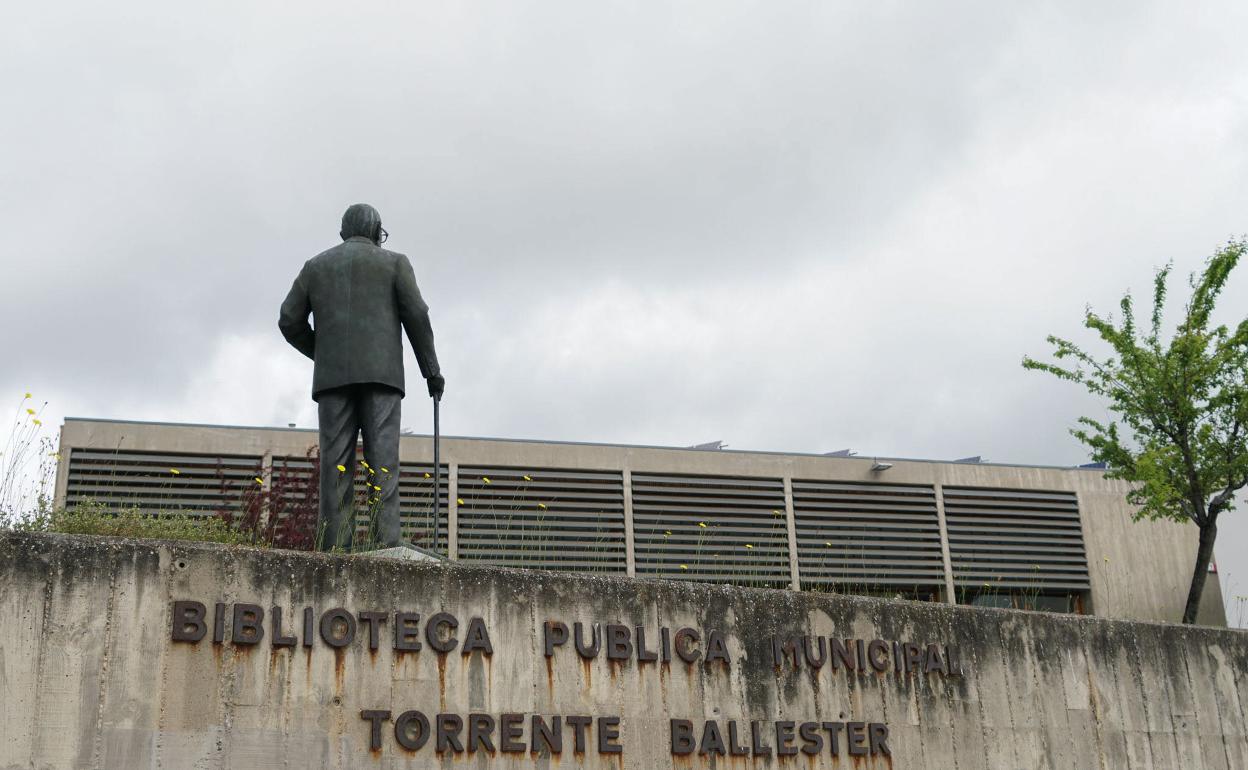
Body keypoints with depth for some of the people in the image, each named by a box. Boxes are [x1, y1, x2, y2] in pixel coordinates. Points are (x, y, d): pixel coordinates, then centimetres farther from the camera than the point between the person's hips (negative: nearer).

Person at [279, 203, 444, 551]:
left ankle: (335, 550, -12)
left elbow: (290, 321, 11)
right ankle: (386, 547, -19)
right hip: (380, 373, -2)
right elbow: (416, 314, -1)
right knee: (382, 461, -8)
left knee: (336, 464, -2)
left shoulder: (316, 265, 19)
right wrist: (431, 370, 5)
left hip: (333, 377, 2)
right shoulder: (394, 262, 12)